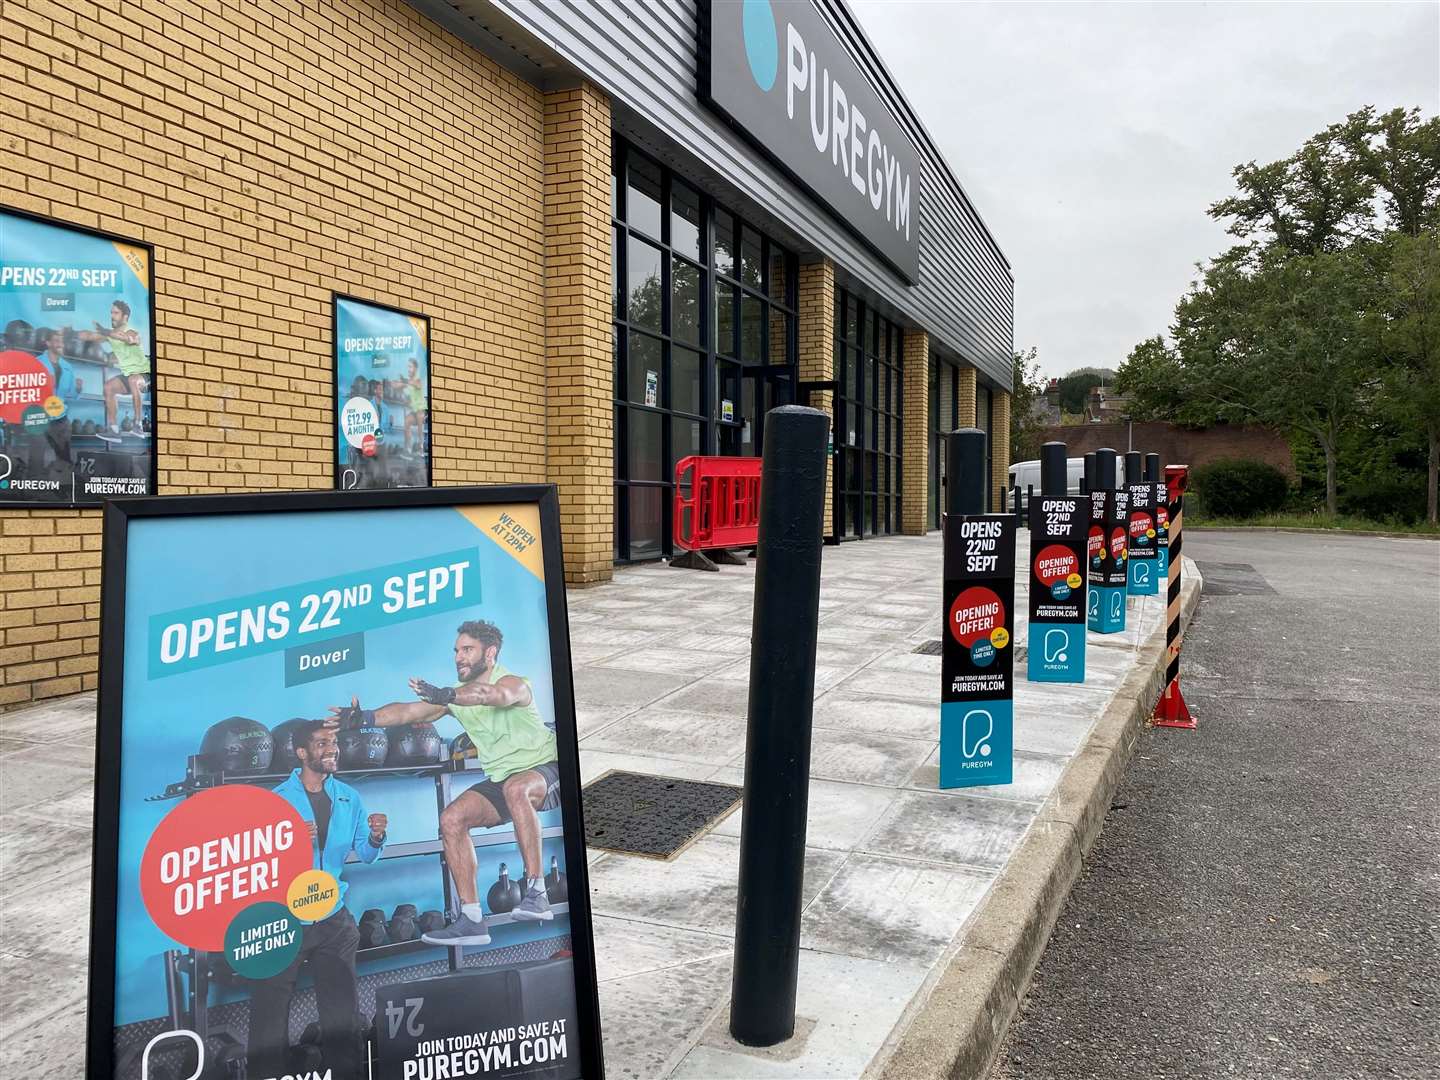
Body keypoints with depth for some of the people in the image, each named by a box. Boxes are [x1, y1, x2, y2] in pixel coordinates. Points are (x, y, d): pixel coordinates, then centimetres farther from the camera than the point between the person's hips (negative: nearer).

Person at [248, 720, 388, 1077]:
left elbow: (365, 854, 6)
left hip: (333, 918, 4)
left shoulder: (349, 797, 3)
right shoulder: (277, 799, -9)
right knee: (270, 1011, 4)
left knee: (341, 1009, 12)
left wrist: (376, 837, -15)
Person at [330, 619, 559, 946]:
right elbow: (408, 711, -3)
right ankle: (472, 919, -7)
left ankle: (536, 893, -35)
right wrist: (366, 717, -19)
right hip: (501, 779, 7)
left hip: (544, 767, -7)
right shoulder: (459, 695, 6)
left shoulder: (514, 683, -17)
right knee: (452, 818, -12)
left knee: (517, 787, -39)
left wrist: (446, 695, -56)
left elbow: (497, 694, -42)